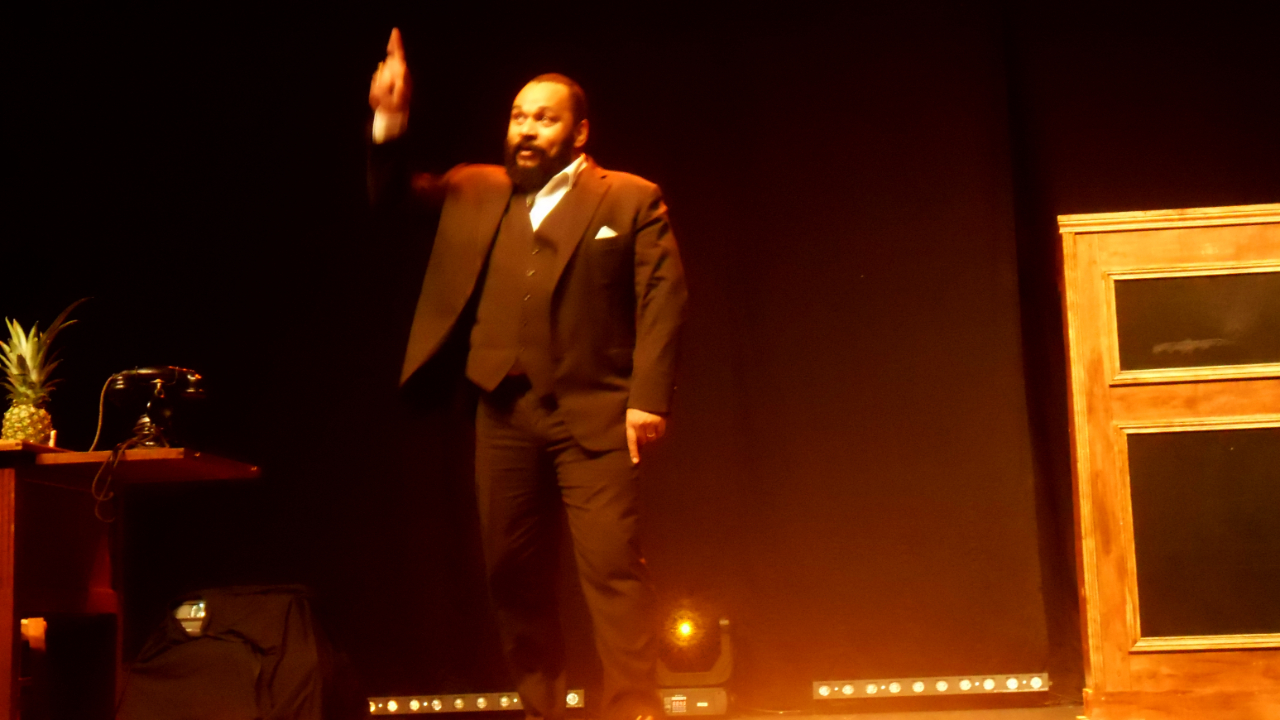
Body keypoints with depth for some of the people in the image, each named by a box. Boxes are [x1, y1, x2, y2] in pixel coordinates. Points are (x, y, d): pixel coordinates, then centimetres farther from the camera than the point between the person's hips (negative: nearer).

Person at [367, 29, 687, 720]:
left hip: (594, 411, -4)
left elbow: (661, 300, -3)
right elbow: (392, 194, 15)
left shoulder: (631, 199, 4)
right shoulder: (476, 192, 16)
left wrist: (649, 398, -14)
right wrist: (389, 123, -3)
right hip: (505, 411, 5)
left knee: (612, 561, -11)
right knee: (513, 570, 8)